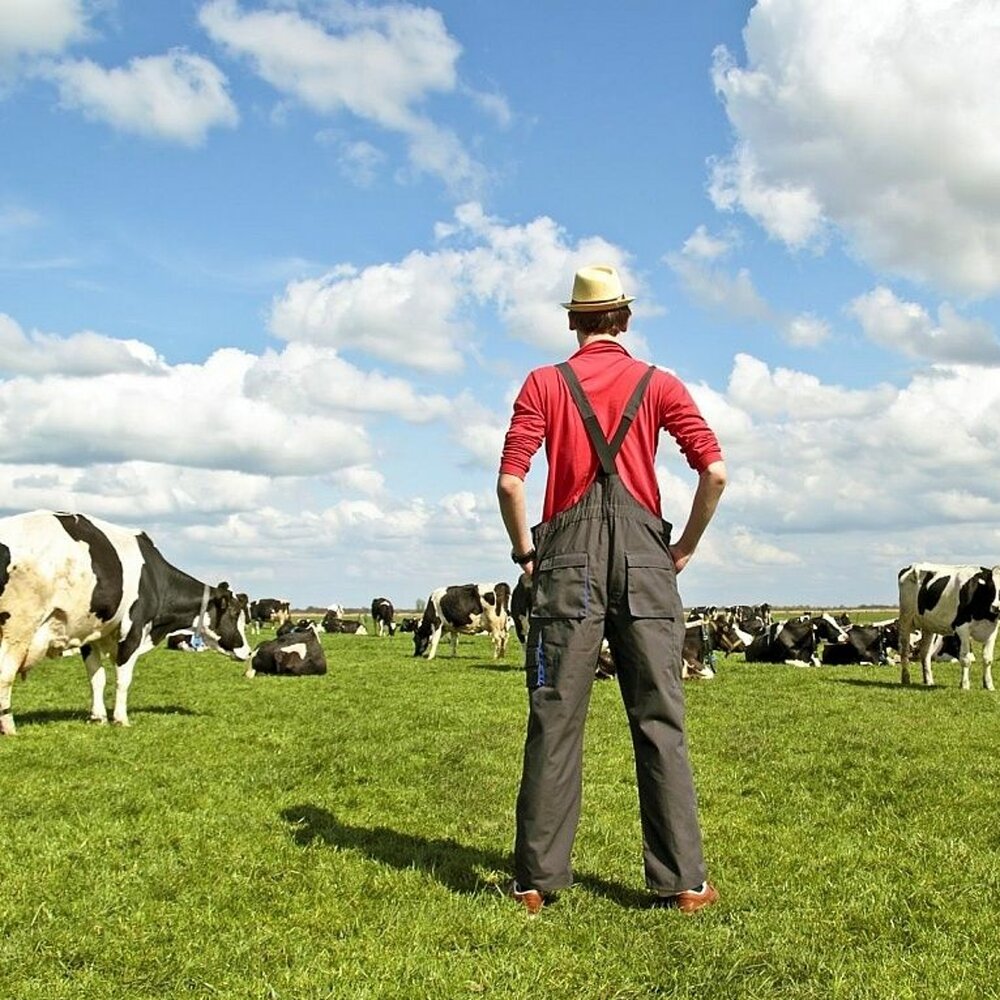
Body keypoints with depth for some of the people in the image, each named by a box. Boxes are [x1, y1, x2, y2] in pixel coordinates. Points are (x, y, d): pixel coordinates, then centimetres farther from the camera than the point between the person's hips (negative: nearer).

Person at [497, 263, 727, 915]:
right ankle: (682, 881, 5)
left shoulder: (544, 384, 8)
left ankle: (538, 880, 4)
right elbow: (715, 472, -2)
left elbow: (510, 479, -4)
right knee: (659, 722, 3)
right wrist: (685, 547, 9)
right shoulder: (659, 385, 9)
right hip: (644, 556, 0)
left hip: (569, 554, 0)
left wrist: (525, 551, 9)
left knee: (555, 721, 2)